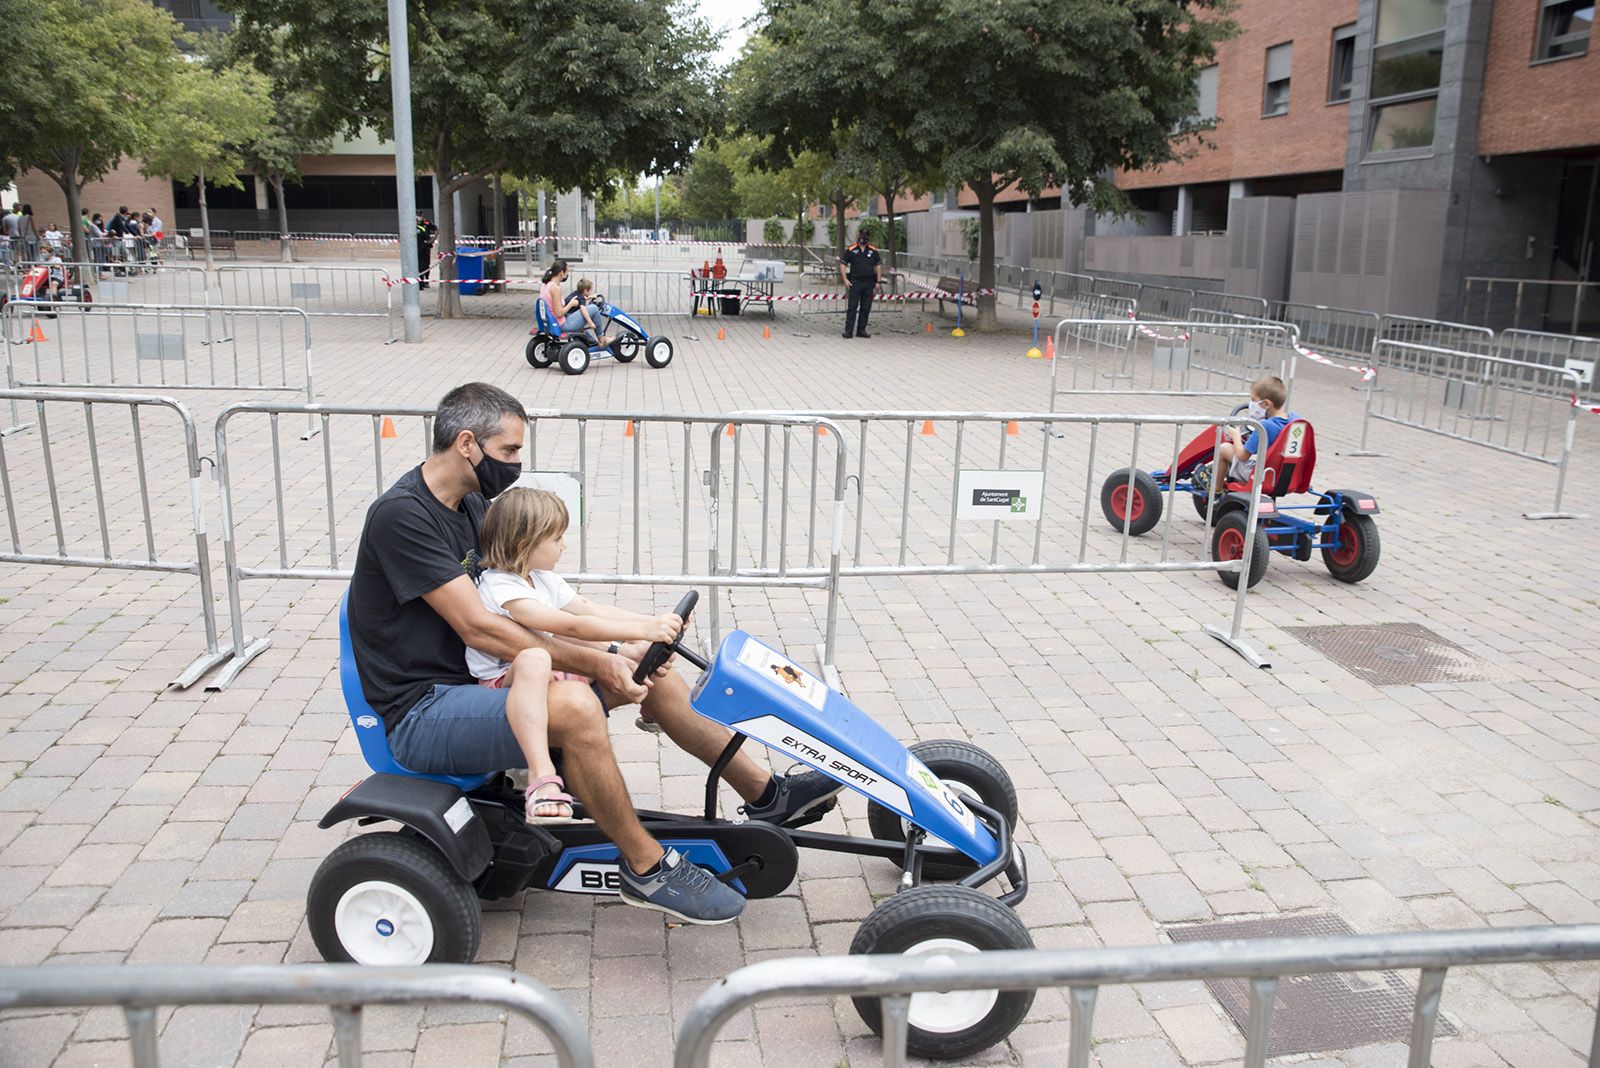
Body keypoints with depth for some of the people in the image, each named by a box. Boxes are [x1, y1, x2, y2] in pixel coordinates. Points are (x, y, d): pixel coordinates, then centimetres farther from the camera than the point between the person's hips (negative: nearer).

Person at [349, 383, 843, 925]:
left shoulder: (470, 504, 10)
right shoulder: (401, 515, -18)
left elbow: (517, 617, 8)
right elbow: (477, 628, -24)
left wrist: (612, 655, -5)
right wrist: (593, 664, -21)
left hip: (478, 679, 9)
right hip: (423, 714, -9)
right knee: (574, 705, -35)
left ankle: (765, 794, 9)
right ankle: (646, 869, -17)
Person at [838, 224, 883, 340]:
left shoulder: (873, 251, 8)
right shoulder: (851, 250, 0)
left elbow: (878, 265, 13)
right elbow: (842, 264, 1)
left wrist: (878, 281, 6)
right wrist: (845, 280, -7)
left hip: (869, 283, 3)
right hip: (855, 282, -3)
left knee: (866, 308, 6)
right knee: (852, 307, -5)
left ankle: (861, 330, 14)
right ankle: (848, 331, -5)